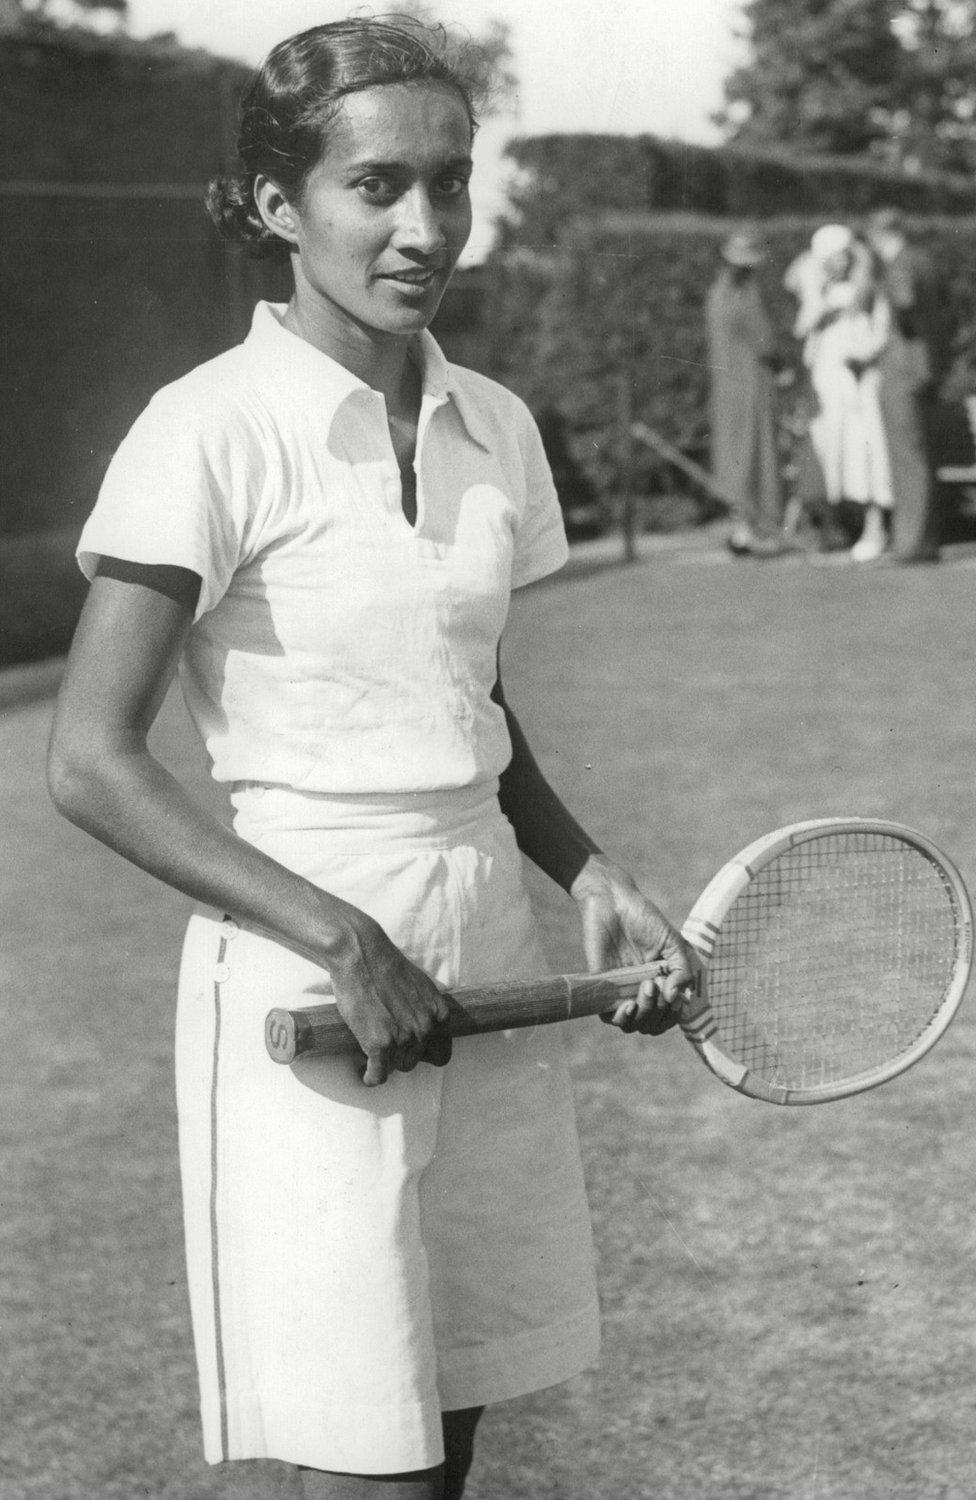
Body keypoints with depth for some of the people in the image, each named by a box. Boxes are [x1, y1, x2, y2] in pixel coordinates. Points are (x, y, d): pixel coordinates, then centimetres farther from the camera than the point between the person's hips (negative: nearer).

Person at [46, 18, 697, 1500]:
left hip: (487, 966, 6)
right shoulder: (213, 432, -12)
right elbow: (93, 765, -13)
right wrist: (340, 938, -18)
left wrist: (592, 877, 2)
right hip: (306, 980, -6)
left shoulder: (494, 427, 7)